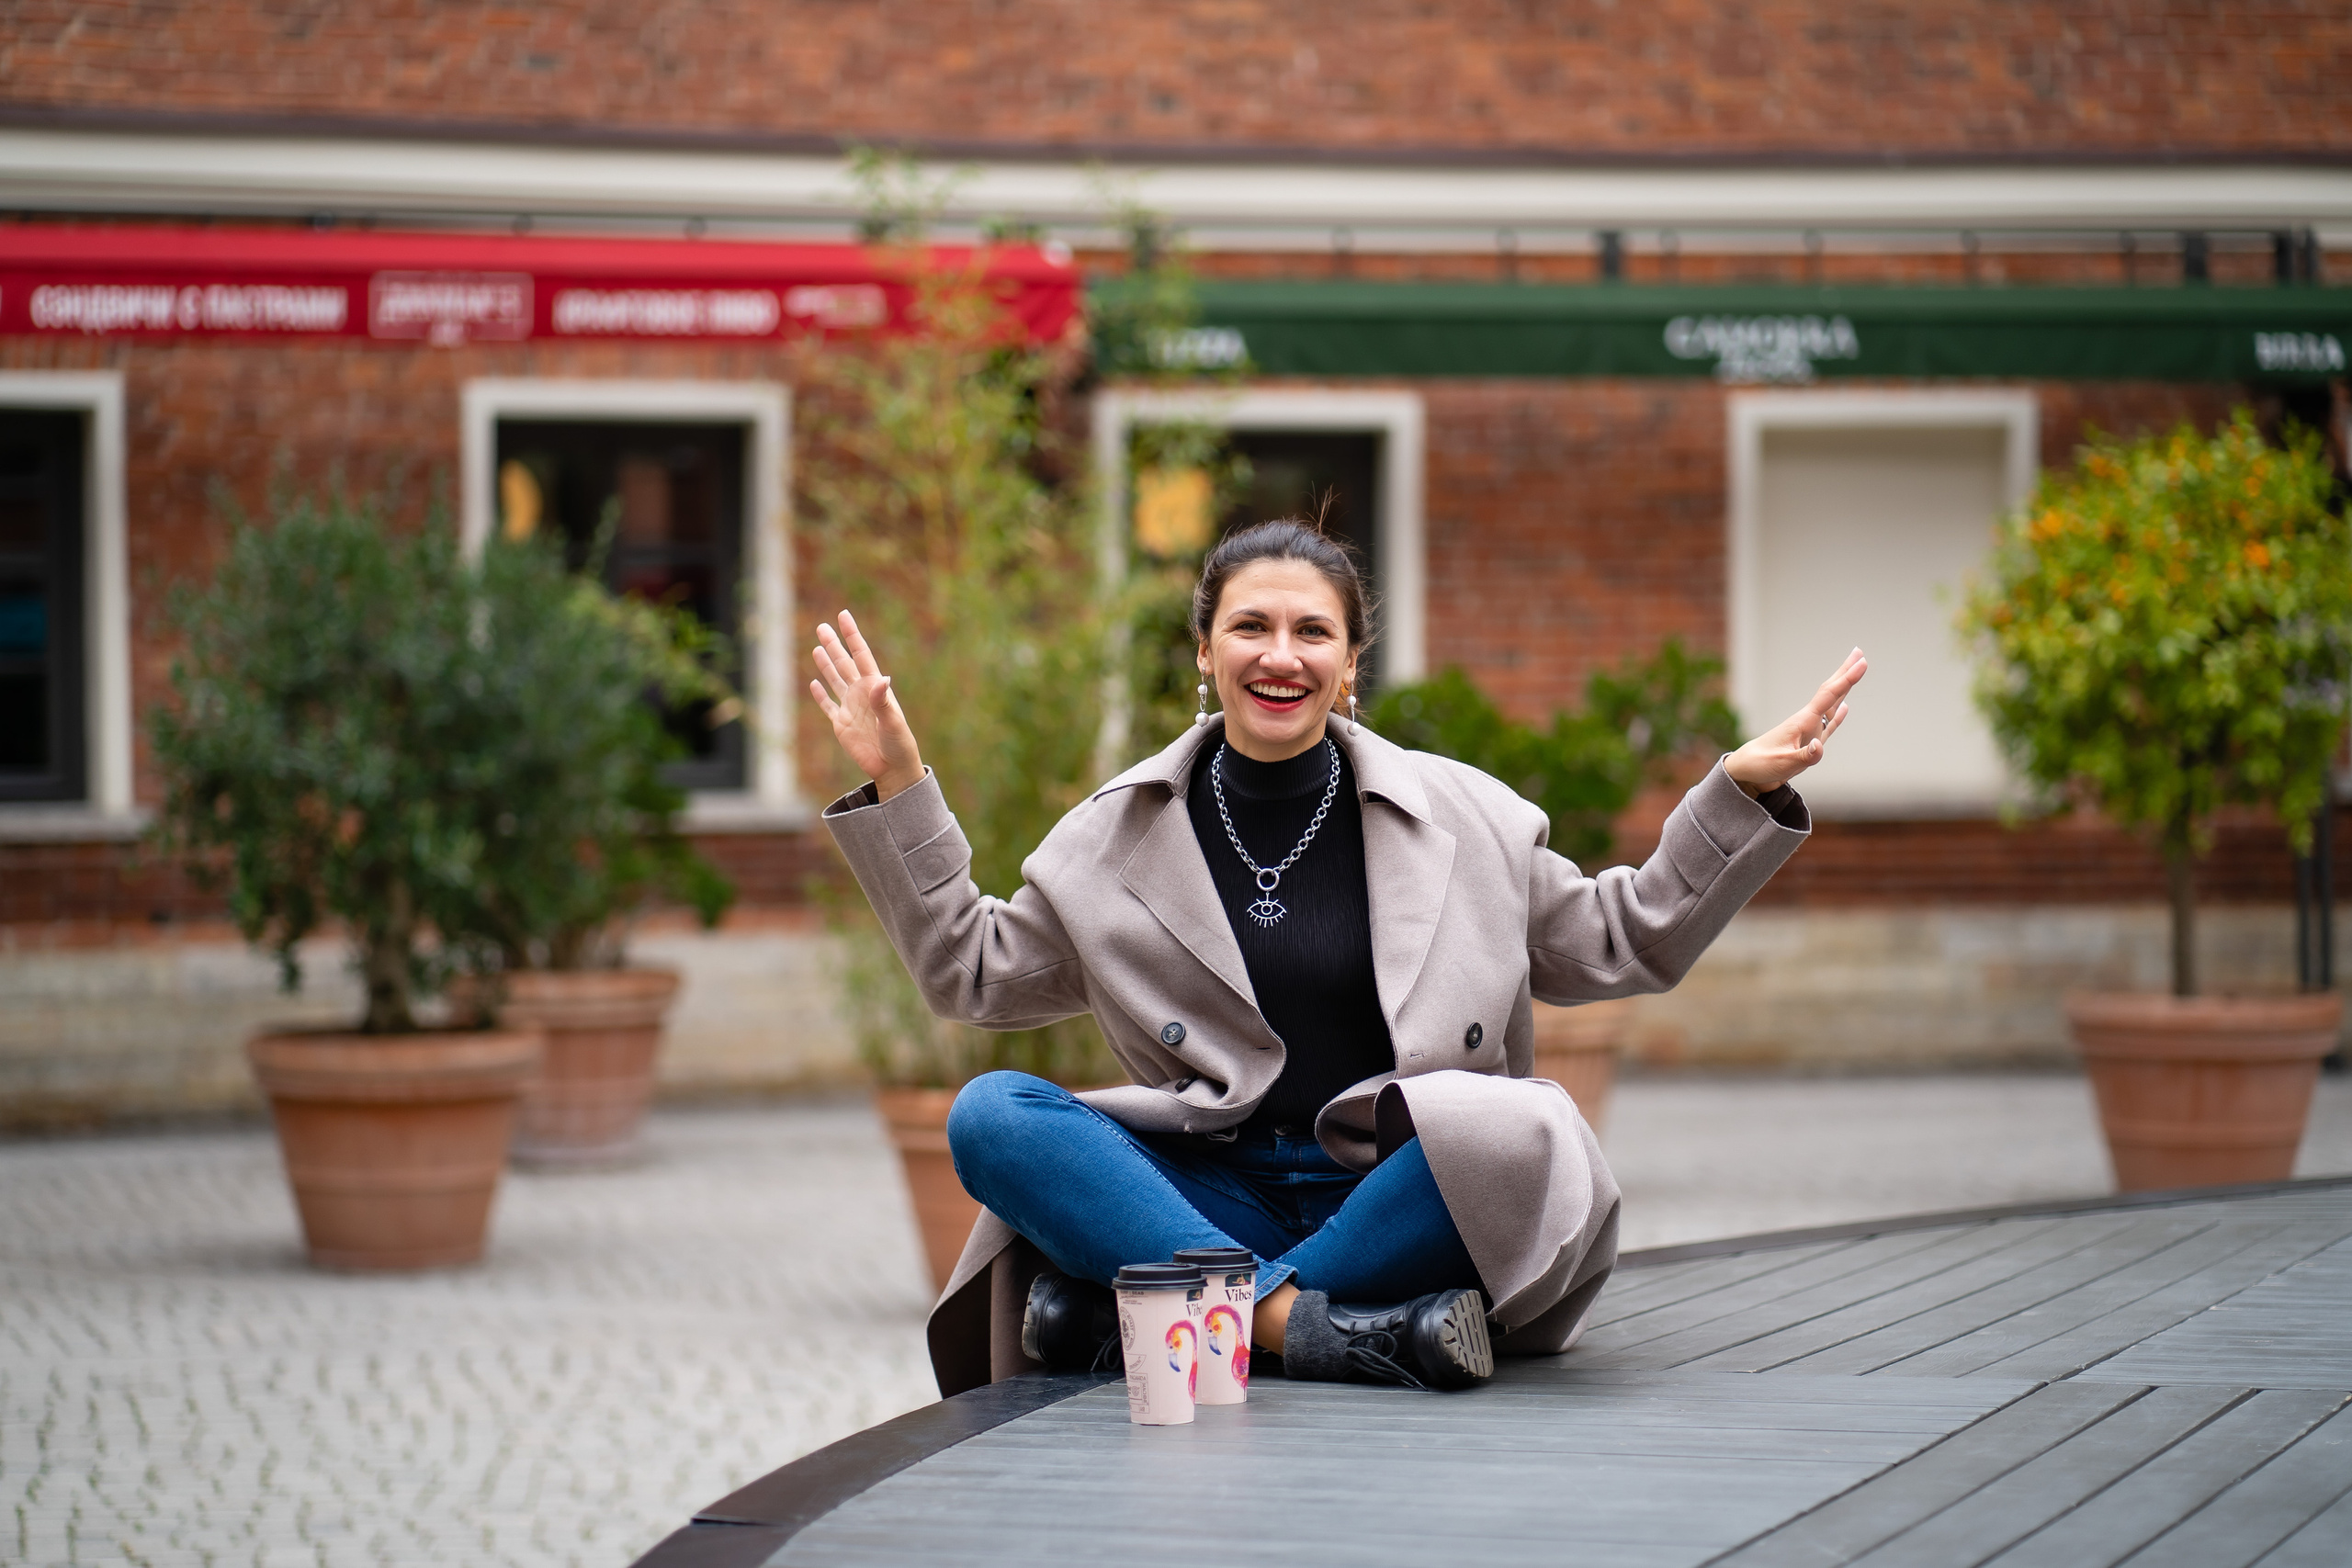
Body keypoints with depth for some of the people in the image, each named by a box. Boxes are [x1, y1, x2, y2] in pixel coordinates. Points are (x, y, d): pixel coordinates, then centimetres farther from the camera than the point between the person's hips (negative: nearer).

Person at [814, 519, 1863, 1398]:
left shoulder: (1461, 818, 8)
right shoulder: (1122, 832, 10)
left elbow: (1625, 943, 16)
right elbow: (971, 971, 17)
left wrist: (1738, 797, 5)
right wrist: (897, 787, 10)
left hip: (1398, 1196, -1)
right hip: (1216, 1190, 1)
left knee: (1520, 1133, -36)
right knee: (990, 1117, -24)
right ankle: (1305, 1323, -38)